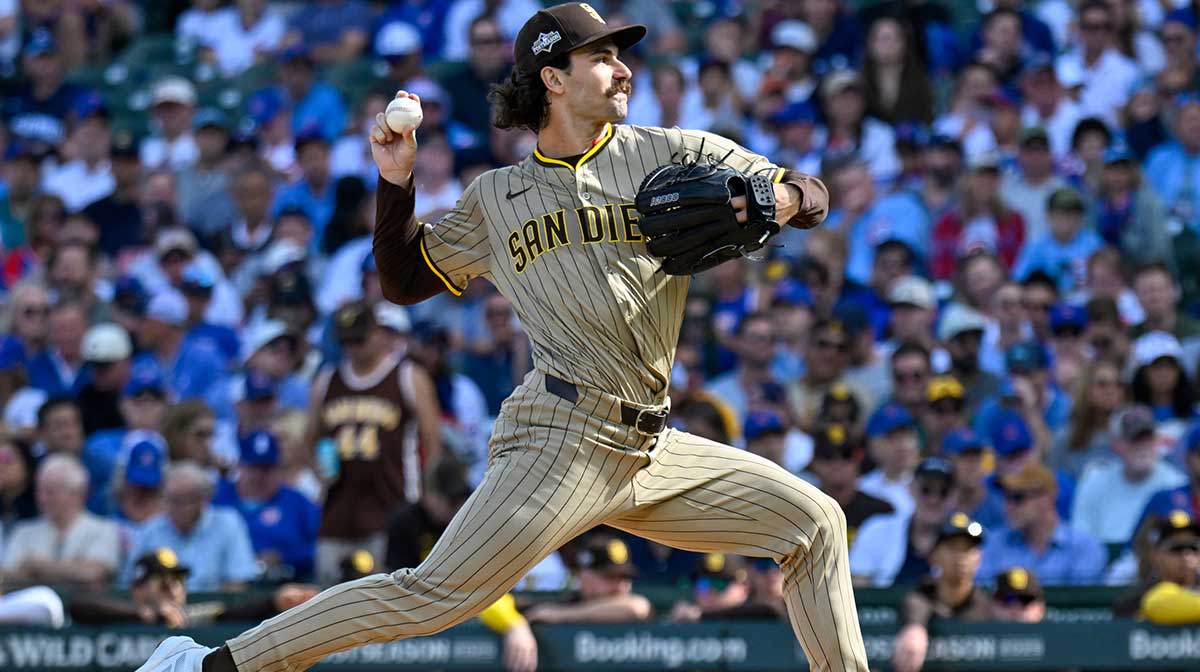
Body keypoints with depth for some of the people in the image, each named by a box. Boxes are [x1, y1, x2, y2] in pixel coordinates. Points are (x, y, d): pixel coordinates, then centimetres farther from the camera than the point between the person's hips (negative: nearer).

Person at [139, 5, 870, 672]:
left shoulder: (673, 154, 12)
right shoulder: (498, 197, 11)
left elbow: (813, 196, 10)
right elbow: (405, 280, 18)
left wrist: (779, 199, -13)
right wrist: (396, 182, 5)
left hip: (649, 451, 4)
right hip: (563, 438, -4)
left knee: (814, 522, 3)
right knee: (433, 595, -18)